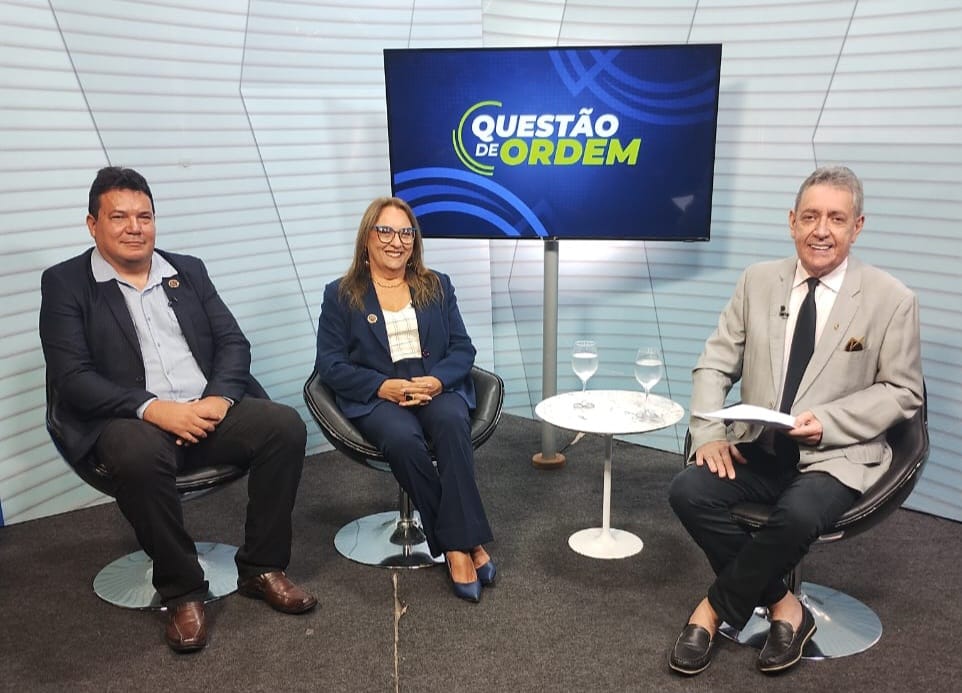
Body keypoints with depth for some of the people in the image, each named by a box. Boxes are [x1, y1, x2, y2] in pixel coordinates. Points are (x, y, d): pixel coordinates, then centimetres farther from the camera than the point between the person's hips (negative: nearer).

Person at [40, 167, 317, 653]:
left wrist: (219, 399, -12)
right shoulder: (65, 283, 4)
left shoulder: (188, 271, 15)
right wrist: (151, 408, -21)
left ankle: (261, 568, -5)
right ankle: (182, 591, -15)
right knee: (141, 456, -37)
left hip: (209, 409, 4)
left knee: (285, 426, -21)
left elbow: (234, 342, 9)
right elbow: (72, 376, -7)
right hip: (130, 420, -4)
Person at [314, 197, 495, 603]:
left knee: (451, 423, -34)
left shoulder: (437, 286, 15)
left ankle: (458, 543, -30)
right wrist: (383, 386, -16)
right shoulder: (341, 294, 7)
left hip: (437, 387, 2)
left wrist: (437, 380, -13)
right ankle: (464, 542, -24)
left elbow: (462, 349, 10)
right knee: (404, 439, -36)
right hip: (376, 398, -2)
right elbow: (330, 364, 0)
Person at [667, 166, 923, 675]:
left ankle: (717, 607, -6)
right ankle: (783, 605, -5)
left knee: (797, 515, -34)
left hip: (835, 456, -3)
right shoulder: (758, 281, 5)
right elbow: (714, 365, 6)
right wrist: (710, 433, -12)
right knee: (688, 491, -23)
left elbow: (903, 391, 1)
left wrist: (827, 422, -15)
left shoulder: (891, 300, -2)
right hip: (756, 448, 3)